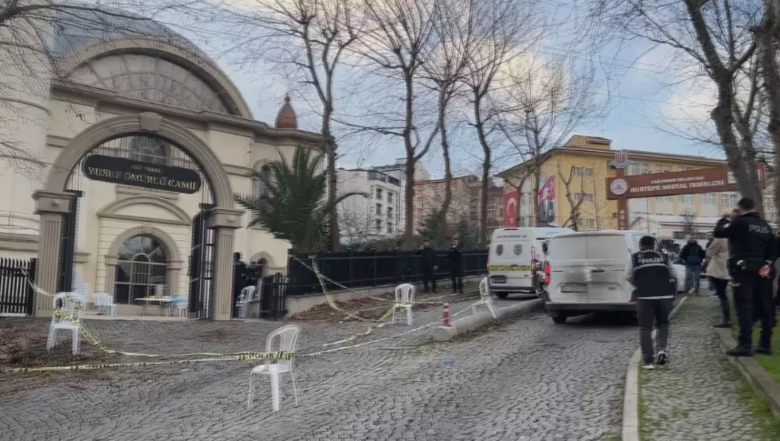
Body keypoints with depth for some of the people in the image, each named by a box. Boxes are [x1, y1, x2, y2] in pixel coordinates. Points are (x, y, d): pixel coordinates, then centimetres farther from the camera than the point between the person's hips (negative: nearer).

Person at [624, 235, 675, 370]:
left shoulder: (634, 257, 5)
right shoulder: (663, 256, 11)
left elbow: (628, 276, 4)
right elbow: (672, 274, 16)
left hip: (645, 296, -2)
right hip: (665, 295, 2)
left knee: (645, 328, 7)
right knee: (663, 323, 23)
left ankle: (648, 361, 3)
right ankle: (662, 350, 3)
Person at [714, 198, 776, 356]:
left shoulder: (739, 222, -8)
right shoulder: (765, 225, 15)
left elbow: (718, 232, -1)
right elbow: (773, 249, 9)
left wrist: (728, 218, 9)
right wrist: (768, 264, 0)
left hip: (743, 270, -7)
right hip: (761, 271, 7)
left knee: (744, 308, -8)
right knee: (765, 308, 10)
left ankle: (745, 345, -13)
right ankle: (765, 344, 14)